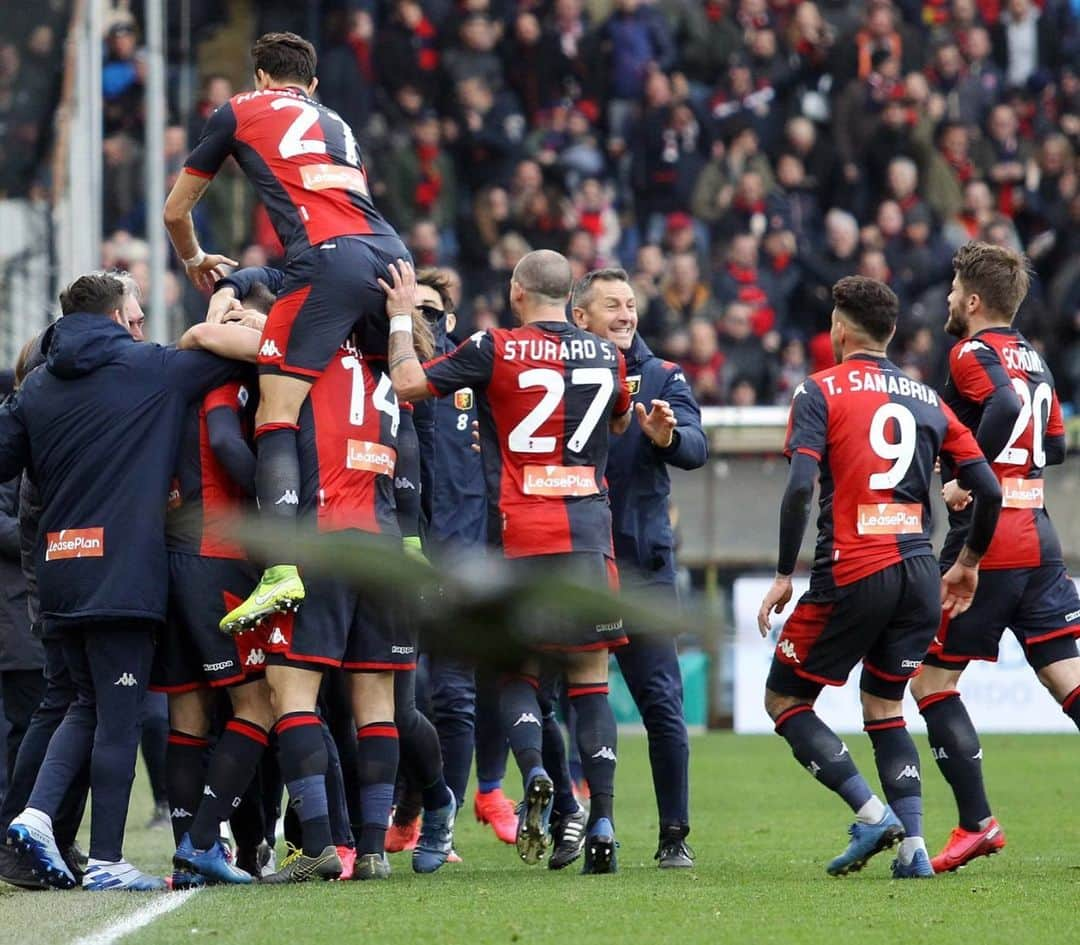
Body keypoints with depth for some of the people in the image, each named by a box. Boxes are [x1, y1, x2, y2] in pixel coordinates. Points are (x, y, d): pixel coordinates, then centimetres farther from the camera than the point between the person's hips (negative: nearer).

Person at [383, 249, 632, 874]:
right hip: (590, 528, 2)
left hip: (521, 533, -2)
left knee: (520, 671, 10)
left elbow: (409, 383, -3)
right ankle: (603, 821, -3)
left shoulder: (498, 350, -5)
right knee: (591, 680, 4)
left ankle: (534, 771, -18)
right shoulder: (606, 356, 7)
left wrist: (402, 318, 11)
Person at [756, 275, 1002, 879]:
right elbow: (989, 490, 10)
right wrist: (968, 564, 24)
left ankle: (872, 812, -8)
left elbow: (800, 486, -13)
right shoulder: (927, 399, 13)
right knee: (884, 706, 19)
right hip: (919, 574, 5)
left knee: (785, 700, 8)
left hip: (853, 574, -5)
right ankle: (914, 845, 2)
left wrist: (785, 575, -5)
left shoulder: (821, 391, 0)